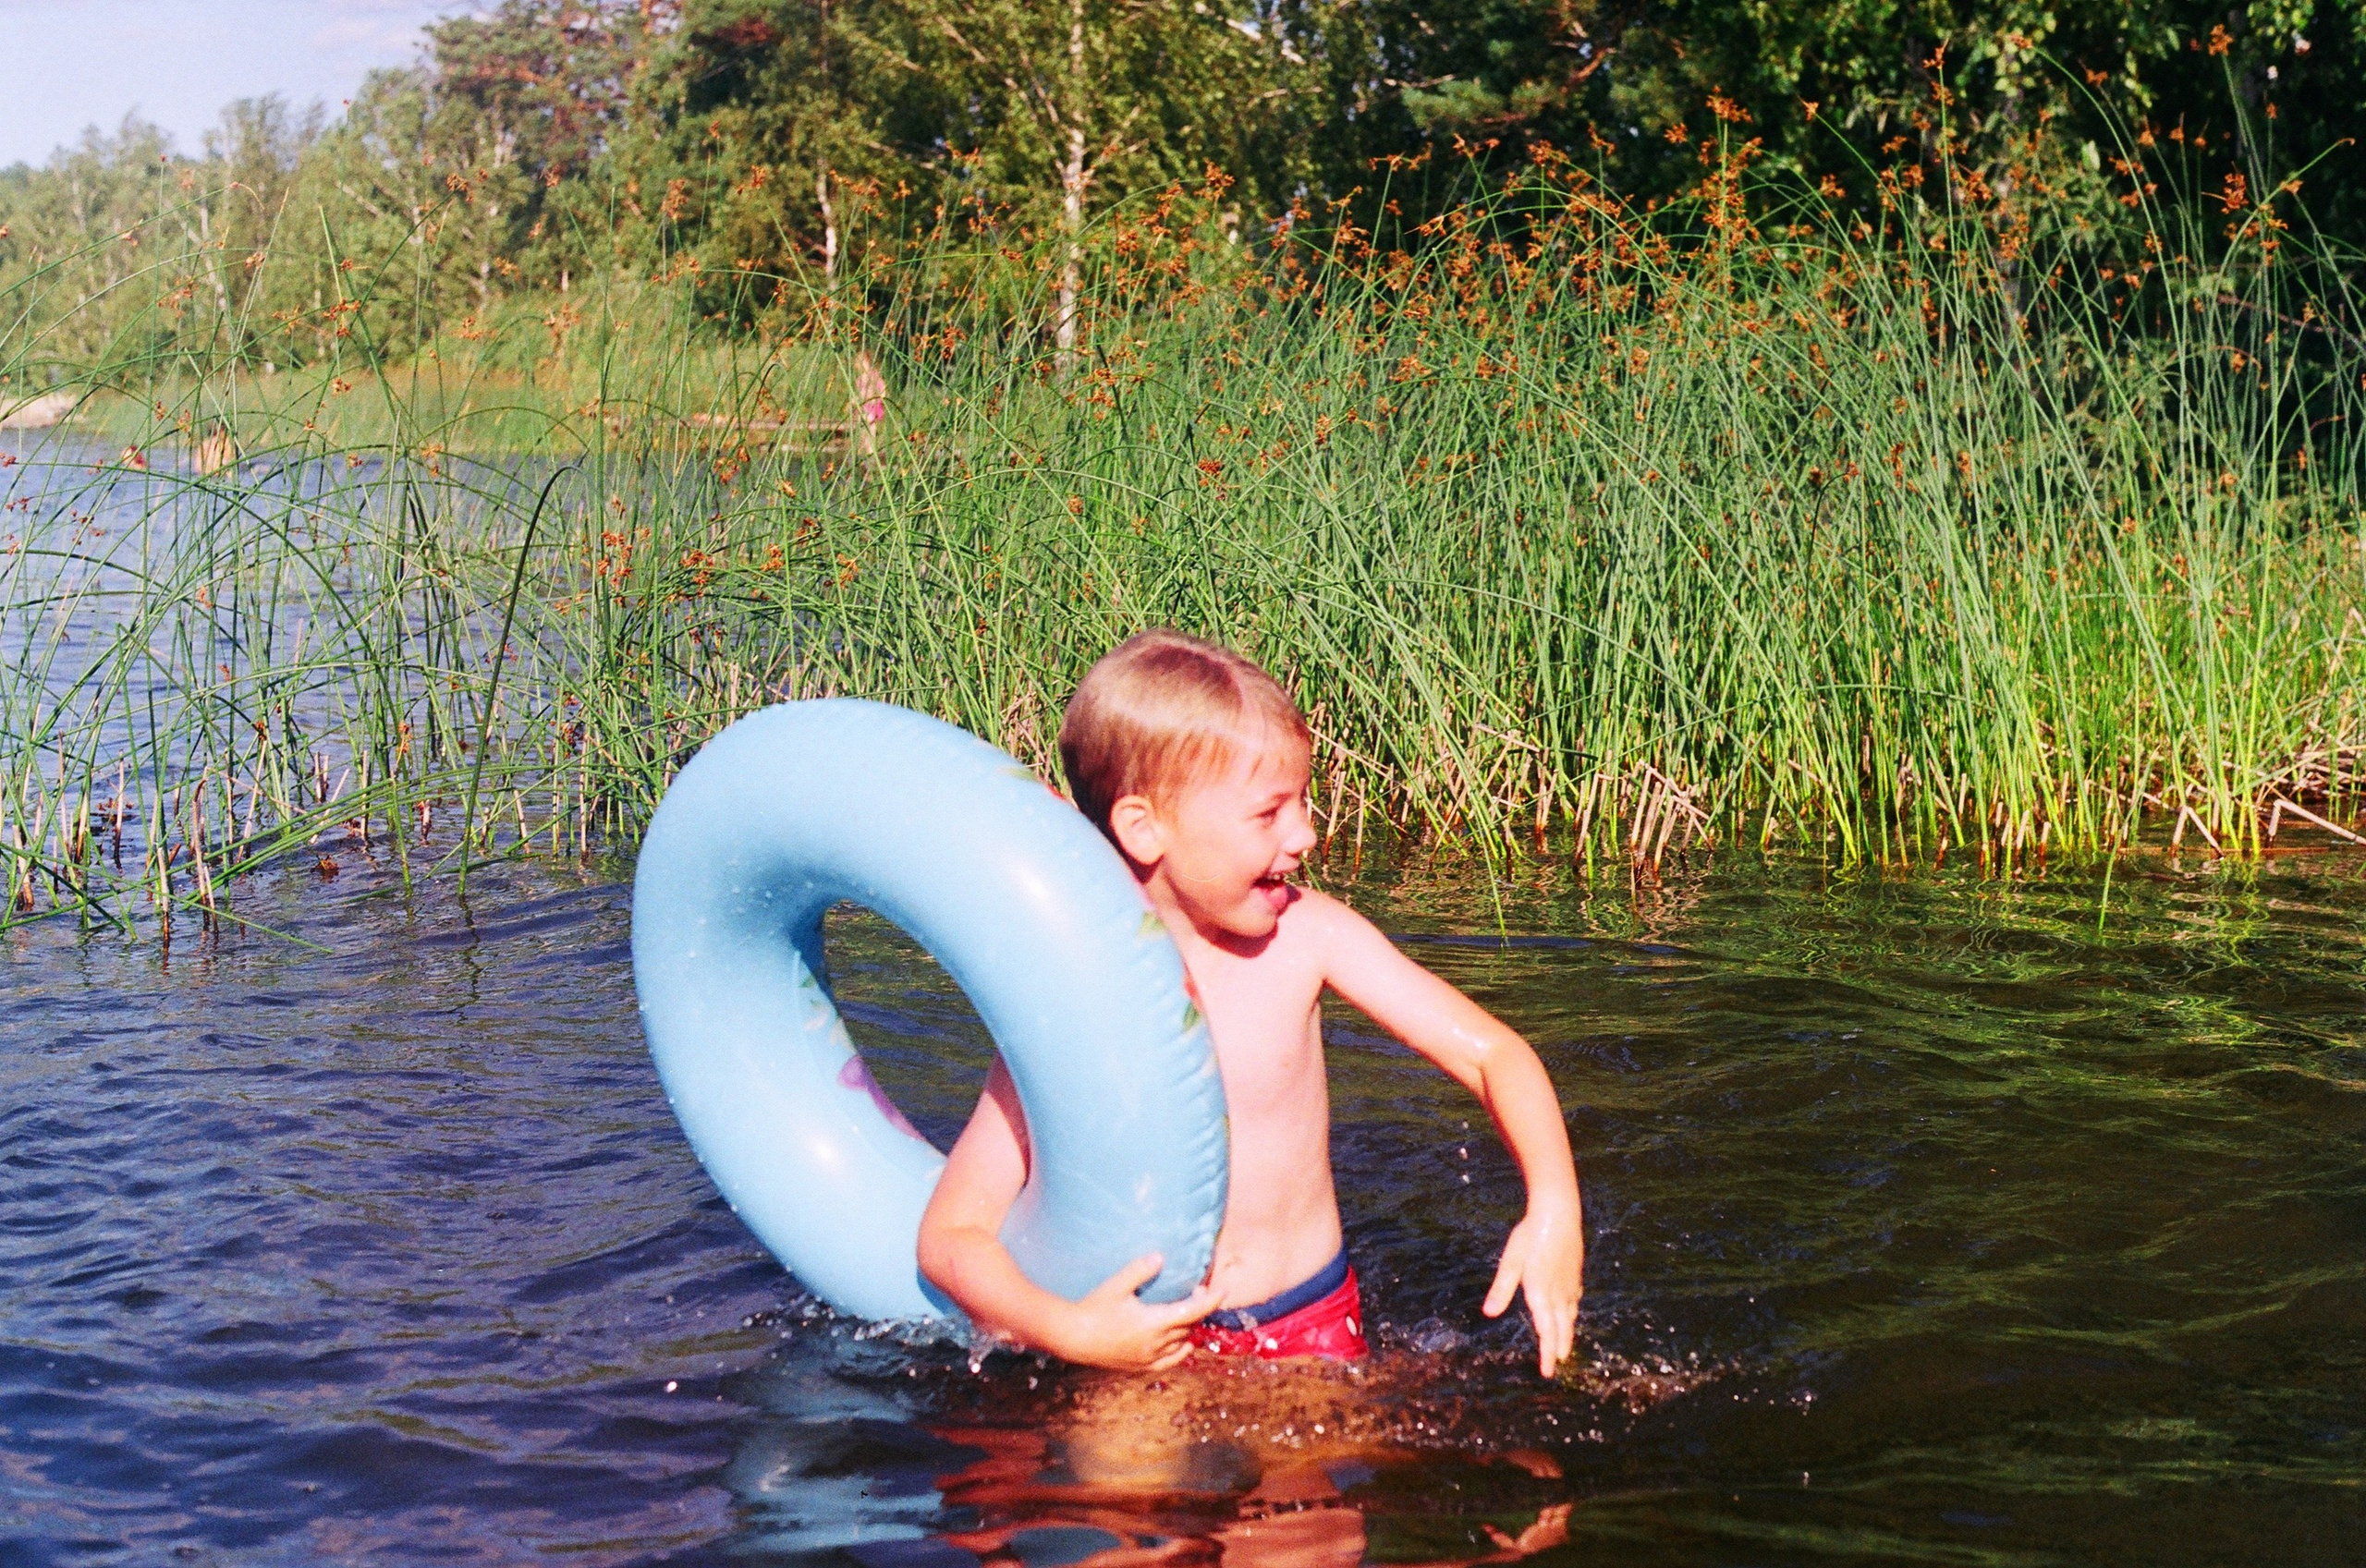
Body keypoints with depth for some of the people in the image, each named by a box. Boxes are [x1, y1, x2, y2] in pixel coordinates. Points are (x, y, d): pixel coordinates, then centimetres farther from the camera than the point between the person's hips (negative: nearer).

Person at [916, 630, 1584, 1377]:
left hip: (1316, 1331, 2)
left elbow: (1491, 1053, -2)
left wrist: (1553, 1208, -19)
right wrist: (1070, 1333, -28)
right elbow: (950, 1236, -11)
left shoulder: (1304, 934, -5)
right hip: (1159, 1344, -1)